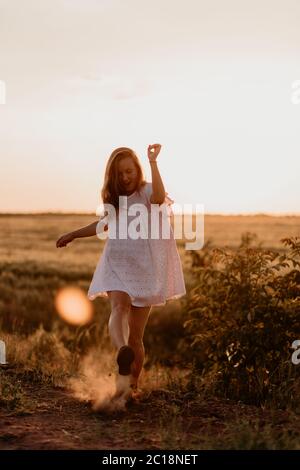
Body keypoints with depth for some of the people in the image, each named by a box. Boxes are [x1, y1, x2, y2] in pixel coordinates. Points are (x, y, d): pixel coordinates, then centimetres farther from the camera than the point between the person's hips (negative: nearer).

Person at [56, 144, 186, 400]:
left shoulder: (146, 192, -4)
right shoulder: (114, 198, 13)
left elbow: (159, 197, -30)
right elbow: (105, 224, 31)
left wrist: (153, 162, -34)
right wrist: (74, 235, 38)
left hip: (144, 270, -4)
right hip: (116, 267, 4)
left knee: (136, 336, -2)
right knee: (119, 307, -29)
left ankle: (133, 384, 12)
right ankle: (122, 351, -55)